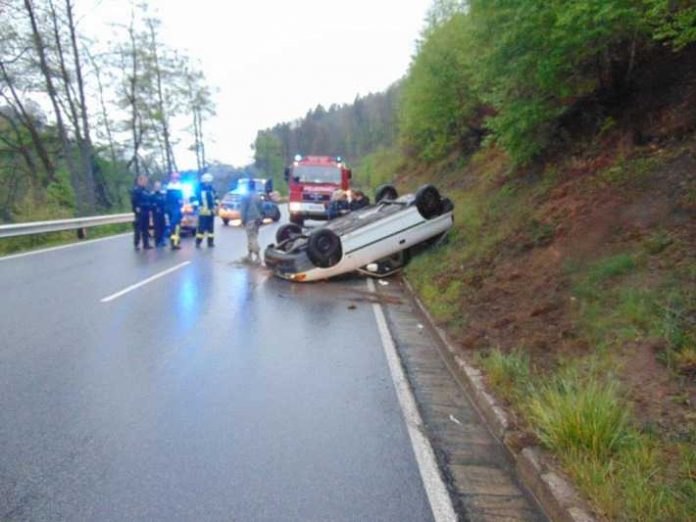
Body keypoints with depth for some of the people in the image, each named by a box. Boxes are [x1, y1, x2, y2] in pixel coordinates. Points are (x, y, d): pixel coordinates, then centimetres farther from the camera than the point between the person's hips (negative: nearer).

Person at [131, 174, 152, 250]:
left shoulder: (146, 190, 20)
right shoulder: (136, 189, -5)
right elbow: (134, 200, -15)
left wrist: (149, 209, 16)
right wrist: (136, 208, -22)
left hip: (146, 212, 8)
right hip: (140, 212, -8)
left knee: (146, 229, 9)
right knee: (138, 228, -7)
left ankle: (146, 244, 14)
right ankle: (136, 244, -3)